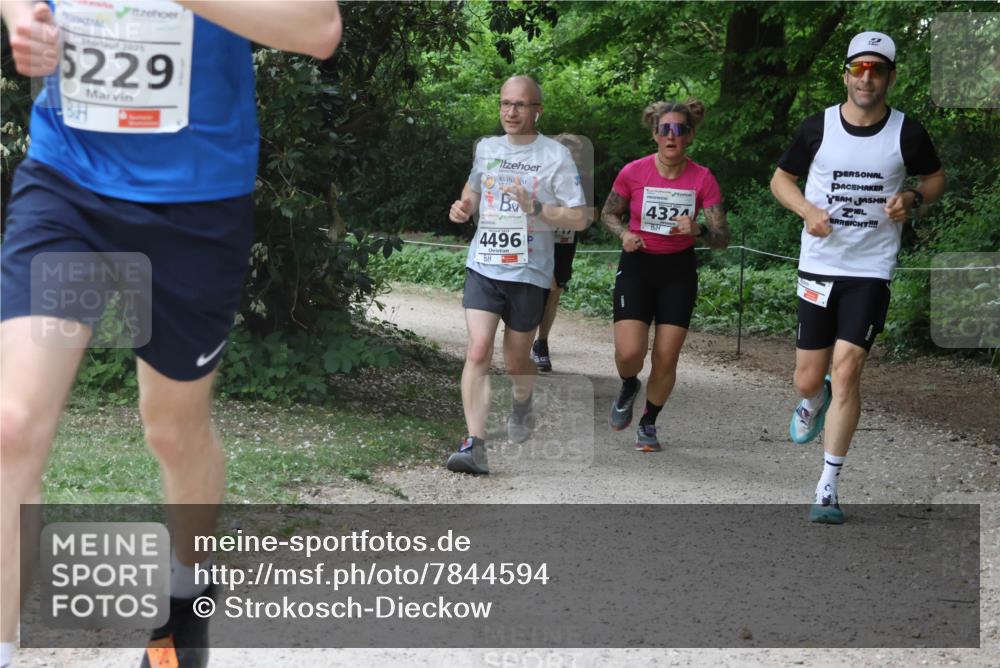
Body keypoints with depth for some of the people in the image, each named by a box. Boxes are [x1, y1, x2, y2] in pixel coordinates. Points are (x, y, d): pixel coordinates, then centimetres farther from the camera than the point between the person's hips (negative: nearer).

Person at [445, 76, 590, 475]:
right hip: (483, 266, 2)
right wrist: (463, 207, 7)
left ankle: (522, 406, 46)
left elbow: (579, 219, -7)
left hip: (529, 273, -2)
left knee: (516, 361, 11)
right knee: (478, 351, -15)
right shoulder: (485, 148, 9)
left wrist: (534, 207, -20)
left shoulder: (556, 156, -5)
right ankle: (475, 446, -18)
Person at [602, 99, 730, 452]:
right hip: (637, 265, -1)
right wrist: (624, 234, -14)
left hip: (679, 270, 1)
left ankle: (648, 423, 23)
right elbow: (608, 213, 6)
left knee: (666, 358, -1)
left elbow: (722, 238, -9)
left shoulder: (703, 179, -9)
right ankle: (628, 387, 20)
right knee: (629, 352, -16)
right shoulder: (633, 172, -11)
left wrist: (698, 230, -30)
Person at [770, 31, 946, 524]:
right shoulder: (818, 127, -1)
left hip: (872, 269, -1)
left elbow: (936, 177, 15)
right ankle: (812, 404, 46)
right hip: (818, 265, 2)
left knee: (846, 370, -13)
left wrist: (913, 199, -7)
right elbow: (781, 179, 11)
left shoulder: (907, 132, -2)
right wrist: (808, 210, -9)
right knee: (809, 379, 5)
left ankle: (828, 488, -5)